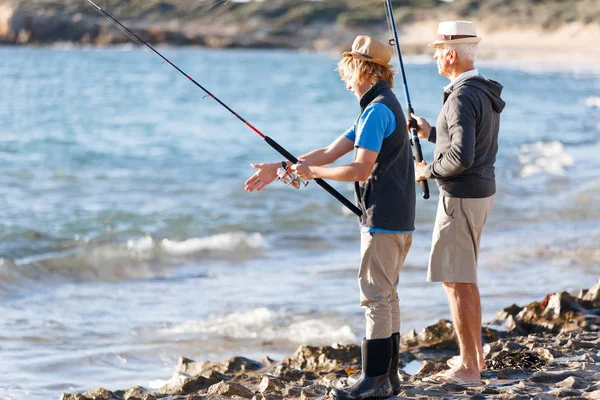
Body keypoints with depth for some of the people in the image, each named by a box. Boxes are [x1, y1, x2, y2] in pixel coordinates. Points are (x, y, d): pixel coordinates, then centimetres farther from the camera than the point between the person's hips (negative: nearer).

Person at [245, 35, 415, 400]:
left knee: (376, 296, -7)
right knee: (386, 296, 13)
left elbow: (360, 170, -22)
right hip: (398, 219, 10)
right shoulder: (384, 107, 18)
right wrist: (279, 169, 14)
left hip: (383, 220, -10)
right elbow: (330, 152, 18)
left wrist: (312, 172, -10)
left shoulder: (377, 111, -16)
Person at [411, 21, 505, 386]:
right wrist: (431, 133, 17)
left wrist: (428, 170, -12)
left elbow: (461, 157, -29)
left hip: (460, 198, -10)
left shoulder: (462, 98, -22)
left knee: (455, 281, -4)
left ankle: (468, 368, -2)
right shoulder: (487, 93, 10)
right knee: (465, 277, 19)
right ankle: (475, 354, 26)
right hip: (482, 191, 10)